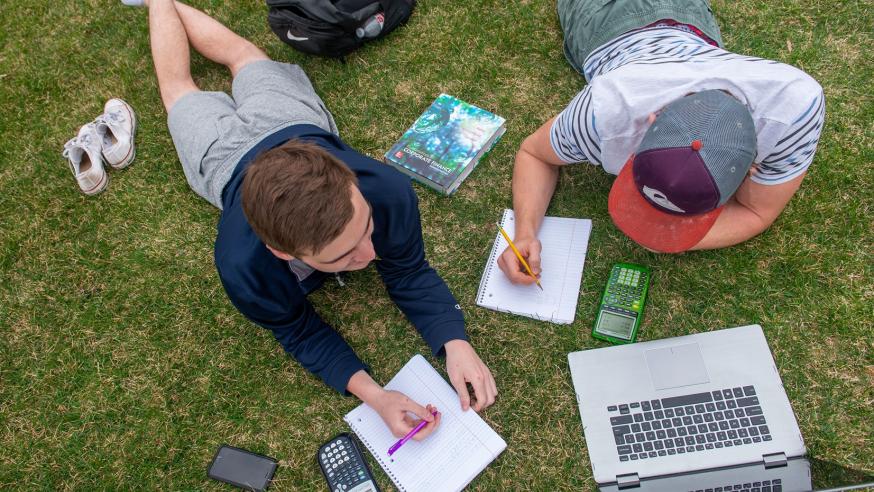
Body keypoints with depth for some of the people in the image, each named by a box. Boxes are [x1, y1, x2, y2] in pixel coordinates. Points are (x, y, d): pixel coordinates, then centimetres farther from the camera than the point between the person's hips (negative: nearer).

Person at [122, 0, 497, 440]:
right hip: (230, 158, -1)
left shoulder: (386, 190, -48)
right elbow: (302, 333, -29)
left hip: (299, 128, 2)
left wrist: (455, 343, -43)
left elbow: (410, 274, -27)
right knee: (180, 88, 34)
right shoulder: (244, 269, -49)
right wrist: (373, 395, -45)